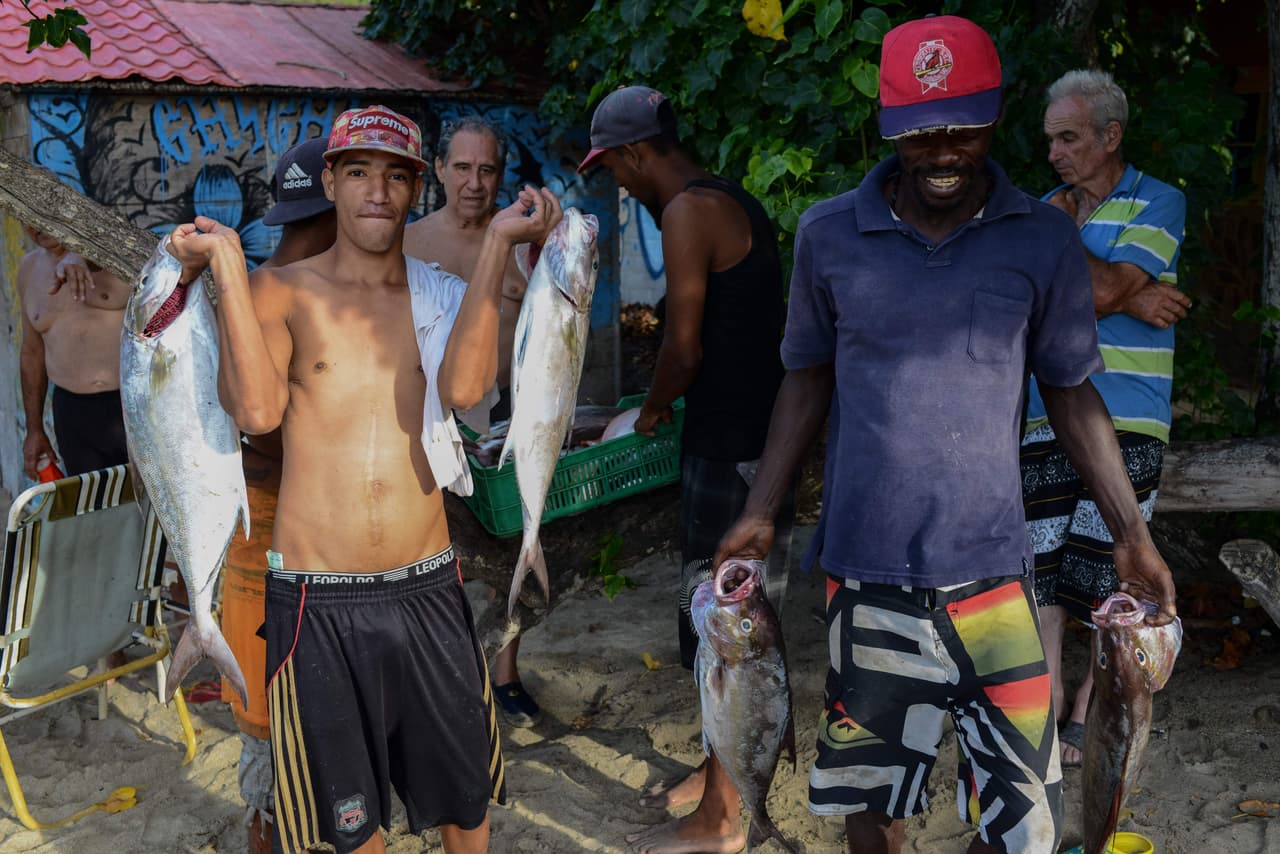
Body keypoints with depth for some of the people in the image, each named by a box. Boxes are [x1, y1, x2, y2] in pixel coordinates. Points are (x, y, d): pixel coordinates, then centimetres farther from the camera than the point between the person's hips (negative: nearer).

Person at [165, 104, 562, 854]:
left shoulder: (443, 296, 5)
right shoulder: (282, 293, 0)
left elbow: (465, 388, -16)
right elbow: (258, 411, -17)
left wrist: (498, 246, -15)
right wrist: (227, 262, -16)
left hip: (427, 591, 2)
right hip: (318, 602, -2)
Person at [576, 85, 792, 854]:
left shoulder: (688, 212, -15)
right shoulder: (734, 201, 15)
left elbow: (684, 348, -16)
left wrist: (652, 411, 1)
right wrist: (677, 404, 16)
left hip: (732, 444, -10)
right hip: (759, 431, 10)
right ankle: (725, 769, 33)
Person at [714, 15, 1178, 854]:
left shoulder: (1044, 239, -1)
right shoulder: (829, 233, -1)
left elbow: (1070, 390, 7)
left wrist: (1132, 532, 4)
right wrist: (762, 512, 4)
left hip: (991, 565, 0)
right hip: (866, 564, 0)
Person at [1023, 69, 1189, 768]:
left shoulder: (1157, 203, -1)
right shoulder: (1048, 208, 13)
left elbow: (1102, 290, -15)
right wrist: (1128, 301, -12)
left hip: (1126, 419, -4)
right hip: (1047, 414, 4)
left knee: (1108, 561, 2)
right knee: (1043, 554, 2)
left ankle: (1090, 704, 17)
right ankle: (1050, 694, 13)